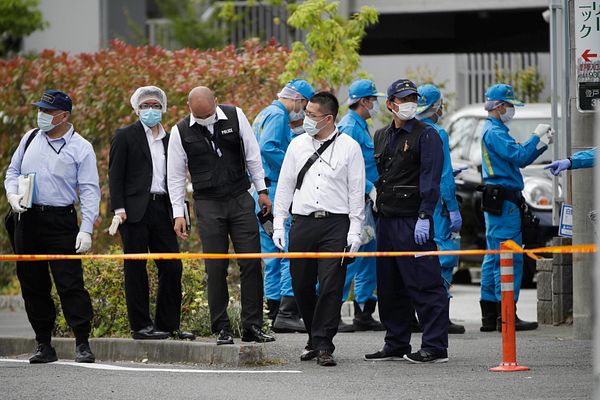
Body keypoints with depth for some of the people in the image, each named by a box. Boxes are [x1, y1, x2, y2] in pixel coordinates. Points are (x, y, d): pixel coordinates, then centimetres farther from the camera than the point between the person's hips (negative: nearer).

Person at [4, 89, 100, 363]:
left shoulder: (81, 148, -2)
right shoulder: (30, 139, 11)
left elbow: (90, 191, -5)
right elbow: (12, 171, 20)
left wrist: (86, 229, -13)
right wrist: (12, 195, -2)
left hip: (61, 221, -5)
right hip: (27, 219, 5)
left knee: (70, 283, -10)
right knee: (33, 285, 7)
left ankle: (82, 344, -7)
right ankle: (44, 346, 15)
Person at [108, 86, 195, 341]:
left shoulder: (169, 140, 17)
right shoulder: (125, 137, 2)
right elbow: (115, 175, -3)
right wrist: (119, 209, -13)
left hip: (162, 208, 5)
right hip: (135, 210, -5)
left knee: (172, 267, 1)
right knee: (136, 269, -1)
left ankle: (169, 324, 9)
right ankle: (140, 325, 2)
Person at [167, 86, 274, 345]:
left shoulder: (235, 117, -1)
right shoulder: (181, 132, -3)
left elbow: (252, 154, 8)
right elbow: (175, 176, 3)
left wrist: (262, 190, 8)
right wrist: (178, 213, -1)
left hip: (241, 200, 1)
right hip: (208, 205, -1)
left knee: (251, 263, -3)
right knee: (216, 268, -2)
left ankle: (252, 326, 3)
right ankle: (222, 329, 5)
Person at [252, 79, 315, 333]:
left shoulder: (265, 115, 22)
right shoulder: (277, 116, -9)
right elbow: (268, 148, -23)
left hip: (261, 193, 10)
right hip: (275, 191, -10)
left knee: (273, 255, 12)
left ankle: (275, 313, 13)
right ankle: (287, 312, -16)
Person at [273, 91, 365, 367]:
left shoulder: (349, 147, 3)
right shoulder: (297, 145, 11)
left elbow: (357, 191, 3)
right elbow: (284, 186, 15)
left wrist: (354, 231, -3)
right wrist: (278, 224, 9)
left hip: (336, 223, -3)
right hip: (302, 222, 3)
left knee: (331, 286, -10)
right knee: (301, 285, 4)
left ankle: (323, 344, -6)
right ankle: (314, 337, 21)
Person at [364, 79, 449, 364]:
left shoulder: (426, 135, -3)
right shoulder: (381, 137, 18)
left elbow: (430, 179, -11)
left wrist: (424, 217, -19)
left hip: (414, 221, -7)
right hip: (387, 220, 7)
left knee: (424, 285, -9)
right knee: (389, 287, 11)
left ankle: (435, 347, -7)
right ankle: (396, 345, 19)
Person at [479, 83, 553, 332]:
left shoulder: (495, 130, 21)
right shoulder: (494, 132, -12)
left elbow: (519, 159, 22)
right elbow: (518, 157, -21)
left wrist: (542, 144, 11)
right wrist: (536, 137, -9)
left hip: (496, 202, 11)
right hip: (503, 201, -11)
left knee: (494, 258, 10)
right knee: (509, 258, -11)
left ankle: (489, 317, 12)